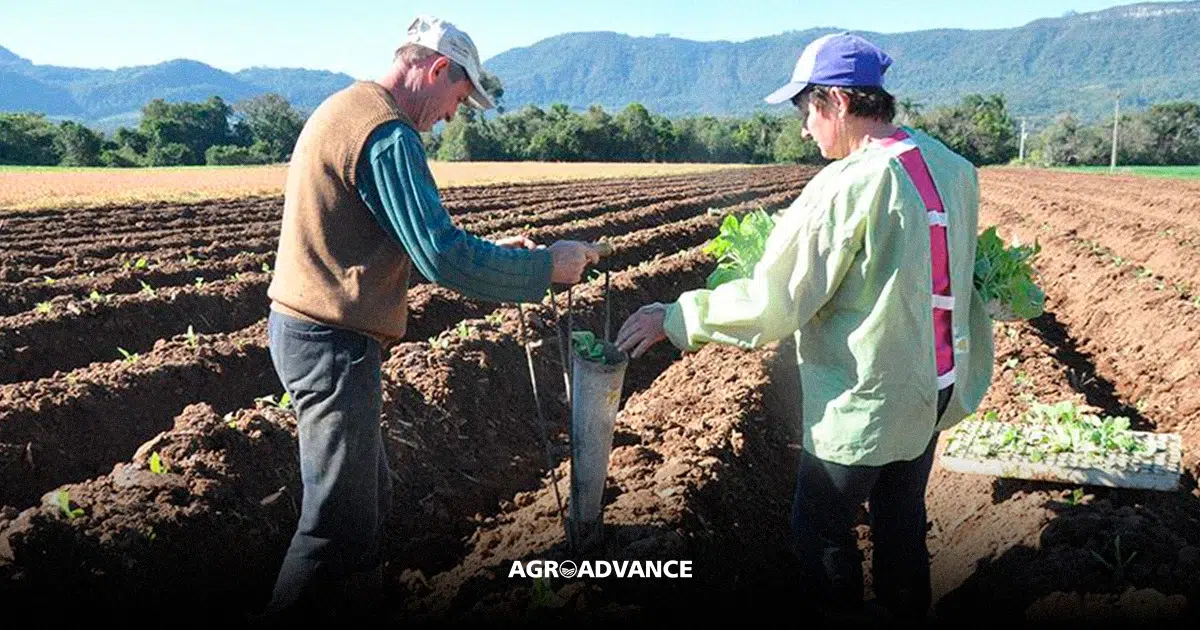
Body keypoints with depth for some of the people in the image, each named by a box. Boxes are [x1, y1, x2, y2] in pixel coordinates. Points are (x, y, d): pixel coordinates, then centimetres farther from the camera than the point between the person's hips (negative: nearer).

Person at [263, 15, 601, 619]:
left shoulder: (343, 108, 16)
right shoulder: (386, 134, -18)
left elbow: (405, 240, 22)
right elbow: (442, 259, -23)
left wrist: (489, 250, 17)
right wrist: (546, 266, -12)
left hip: (298, 324, 11)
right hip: (333, 342, -11)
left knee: (369, 492, 19)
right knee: (339, 523, -2)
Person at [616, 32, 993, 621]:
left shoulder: (846, 186, -23)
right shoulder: (955, 169, 0)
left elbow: (771, 303, -22)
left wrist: (674, 317, -11)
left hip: (867, 400, -8)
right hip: (936, 387, 8)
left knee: (822, 529, 11)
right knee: (902, 517, 23)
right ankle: (905, 606, 39)